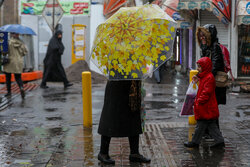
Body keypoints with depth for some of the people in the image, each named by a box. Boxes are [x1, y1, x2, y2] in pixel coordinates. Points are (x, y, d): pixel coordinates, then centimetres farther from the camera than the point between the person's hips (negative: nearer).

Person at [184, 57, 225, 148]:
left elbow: (206, 93, -23)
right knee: (211, 125, 12)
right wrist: (197, 99, 19)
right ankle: (219, 141, 14)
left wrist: (199, 101, -21)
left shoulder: (209, 78, -17)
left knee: (201, 125, -1)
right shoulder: (204, 77, 16)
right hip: (207, 108, 10)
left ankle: (195, 142, 7)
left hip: (206, 108, -10)